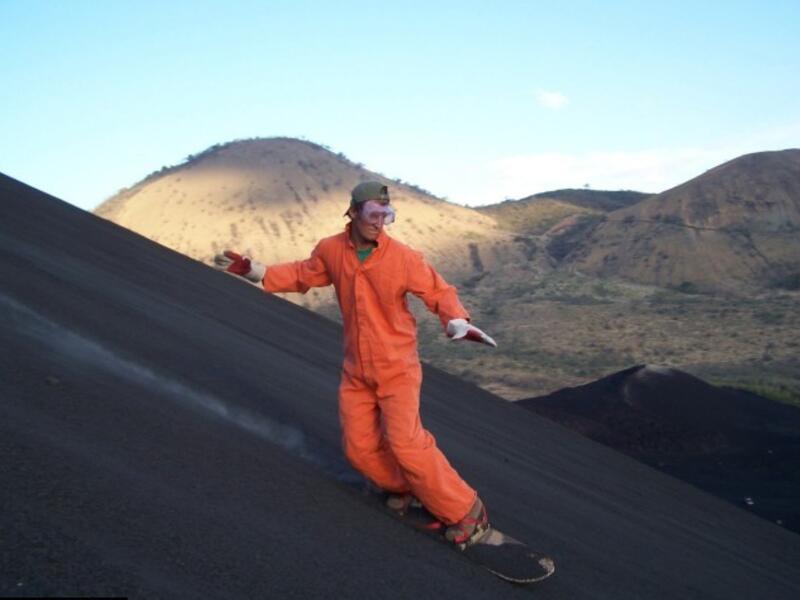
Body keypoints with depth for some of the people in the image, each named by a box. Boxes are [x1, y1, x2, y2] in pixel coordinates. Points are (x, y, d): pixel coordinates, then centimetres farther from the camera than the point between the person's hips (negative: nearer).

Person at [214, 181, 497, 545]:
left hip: (397, 367, -4)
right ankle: (406, 488, 31)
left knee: (405, 441, -15)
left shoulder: (403, 257, -17)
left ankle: (464, 512, 0)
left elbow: (438, 292, -11)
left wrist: (458, 322, -31)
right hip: (356, 371, 5)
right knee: (359, 448, 5)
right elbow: (302, 275, 13)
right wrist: (252, 271, 11)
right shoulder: (330, 250, -5)